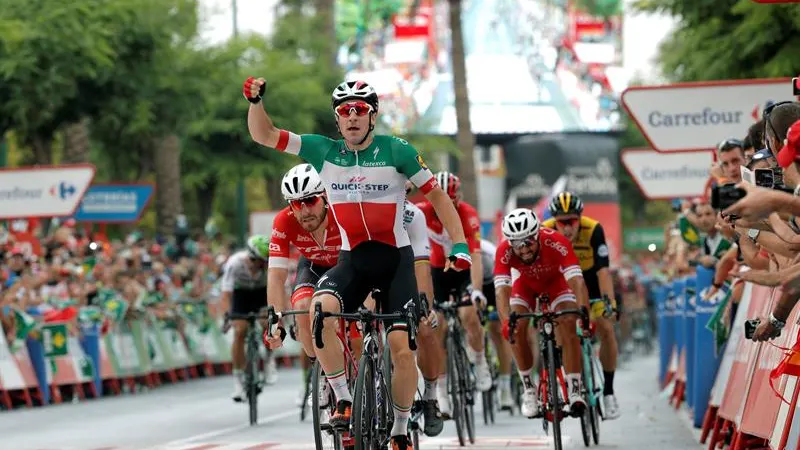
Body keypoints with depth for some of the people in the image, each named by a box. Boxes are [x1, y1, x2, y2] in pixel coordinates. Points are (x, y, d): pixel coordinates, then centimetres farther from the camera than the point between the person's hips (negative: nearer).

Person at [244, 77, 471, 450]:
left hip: (395, 259, -1)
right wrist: (255, 101, -19)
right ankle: (344, 401, -17)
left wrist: (459, 245, -9)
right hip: (352, 259, 2)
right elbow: (264, 135, -1)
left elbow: (437, 195, -1)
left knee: (401, 349, -9)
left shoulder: (395, 151, -8)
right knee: (320, 310, -29)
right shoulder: (324, 152, -1)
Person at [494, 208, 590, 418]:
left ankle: (575, 390, -19)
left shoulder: (556, 242, -39)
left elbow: (576, 280, -46)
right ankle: (528, 388, -5)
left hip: (556, 281, -1)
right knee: (516, 328, -21)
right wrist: (506, 321, -58)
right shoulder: (504, 251, -35)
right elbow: (502, 289, -41)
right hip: (526, 284, 1)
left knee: (568, 324, -23)